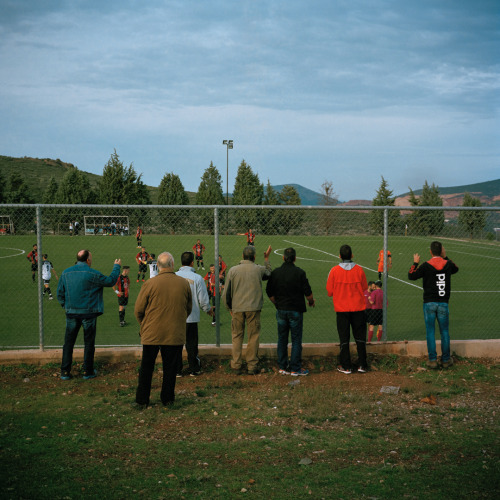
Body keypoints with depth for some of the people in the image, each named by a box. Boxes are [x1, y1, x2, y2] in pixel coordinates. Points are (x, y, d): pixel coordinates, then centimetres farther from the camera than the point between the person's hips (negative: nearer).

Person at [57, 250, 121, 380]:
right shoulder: (92, 274, -11)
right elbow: (111, 281, 1)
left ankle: (65, 372, 11)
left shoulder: (65, 273, 1)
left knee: (68, 343, 10)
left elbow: (60, 293, 6)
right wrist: (116, 267, 15)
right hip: (89, 313, -3)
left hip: (71, 313, 3)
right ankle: (88, 372, 15)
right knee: (89, 343, 9)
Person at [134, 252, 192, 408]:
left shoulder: (150, 284, -11)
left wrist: (144, 325, 15)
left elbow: (138, 310, -3)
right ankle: (167, 399, 19)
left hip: (151, 334, -1)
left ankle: (142, 400, 16)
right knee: (170, 367, 12)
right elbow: (189, 308, 10)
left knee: (146, 367, 11)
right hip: (175, 334, 1)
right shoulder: (184, 283, -3)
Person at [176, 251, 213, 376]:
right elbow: (203, 299, -5)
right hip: (191, 317, -1)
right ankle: (194, 369, 16)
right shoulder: (197, 278, -9)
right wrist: (208, 310, 14)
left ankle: (177, 370, 14)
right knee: (191, 344, 9)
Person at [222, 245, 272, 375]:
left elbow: (226, 293, 3)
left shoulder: (233, 270, 0)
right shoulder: (259, 269, -2)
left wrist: (229, 307, 15)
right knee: (253, 337, 6)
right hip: (254, 308, -1)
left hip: (237, 308, 1)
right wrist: (267, 259, 30)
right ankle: (252, 366, 9)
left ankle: (236, 366, 12)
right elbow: (269, 274, 23)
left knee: (237, 336, 10)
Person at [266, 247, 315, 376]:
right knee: (296, 339, 3)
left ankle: (282, 367, 16)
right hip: (296, 310, -3)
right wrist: (311, 302, 12)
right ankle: (295, 368, 4)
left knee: (282, 339, 12)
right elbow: (308, 292, -8)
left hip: (281, 311, 4)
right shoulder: (299, 273, -11)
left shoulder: (275, 273, 0)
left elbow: (269, 293, 6)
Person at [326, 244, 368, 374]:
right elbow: (364, 287, 6)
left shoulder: (334, 271, -9)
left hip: (342, 309, -1)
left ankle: (346, 367, 10)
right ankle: (362, 365, 13)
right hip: (358, 309, 1)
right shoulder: (359, 270, -6)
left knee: (344, 338, 7)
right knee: (360, 337, 11)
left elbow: (329, 292, -3)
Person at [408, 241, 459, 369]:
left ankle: (432, 360, 4)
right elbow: (455, 269, 23)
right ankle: (446, 360, 17)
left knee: (430, 332, 4)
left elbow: (411, 276, -4)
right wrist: (445, 257, 23)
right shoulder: (448, 264, 0)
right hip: (443, 303, 2)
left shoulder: (426, 266, -9)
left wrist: (415, 263, 10)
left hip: (429, 303, -2)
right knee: (444, 332, 11)